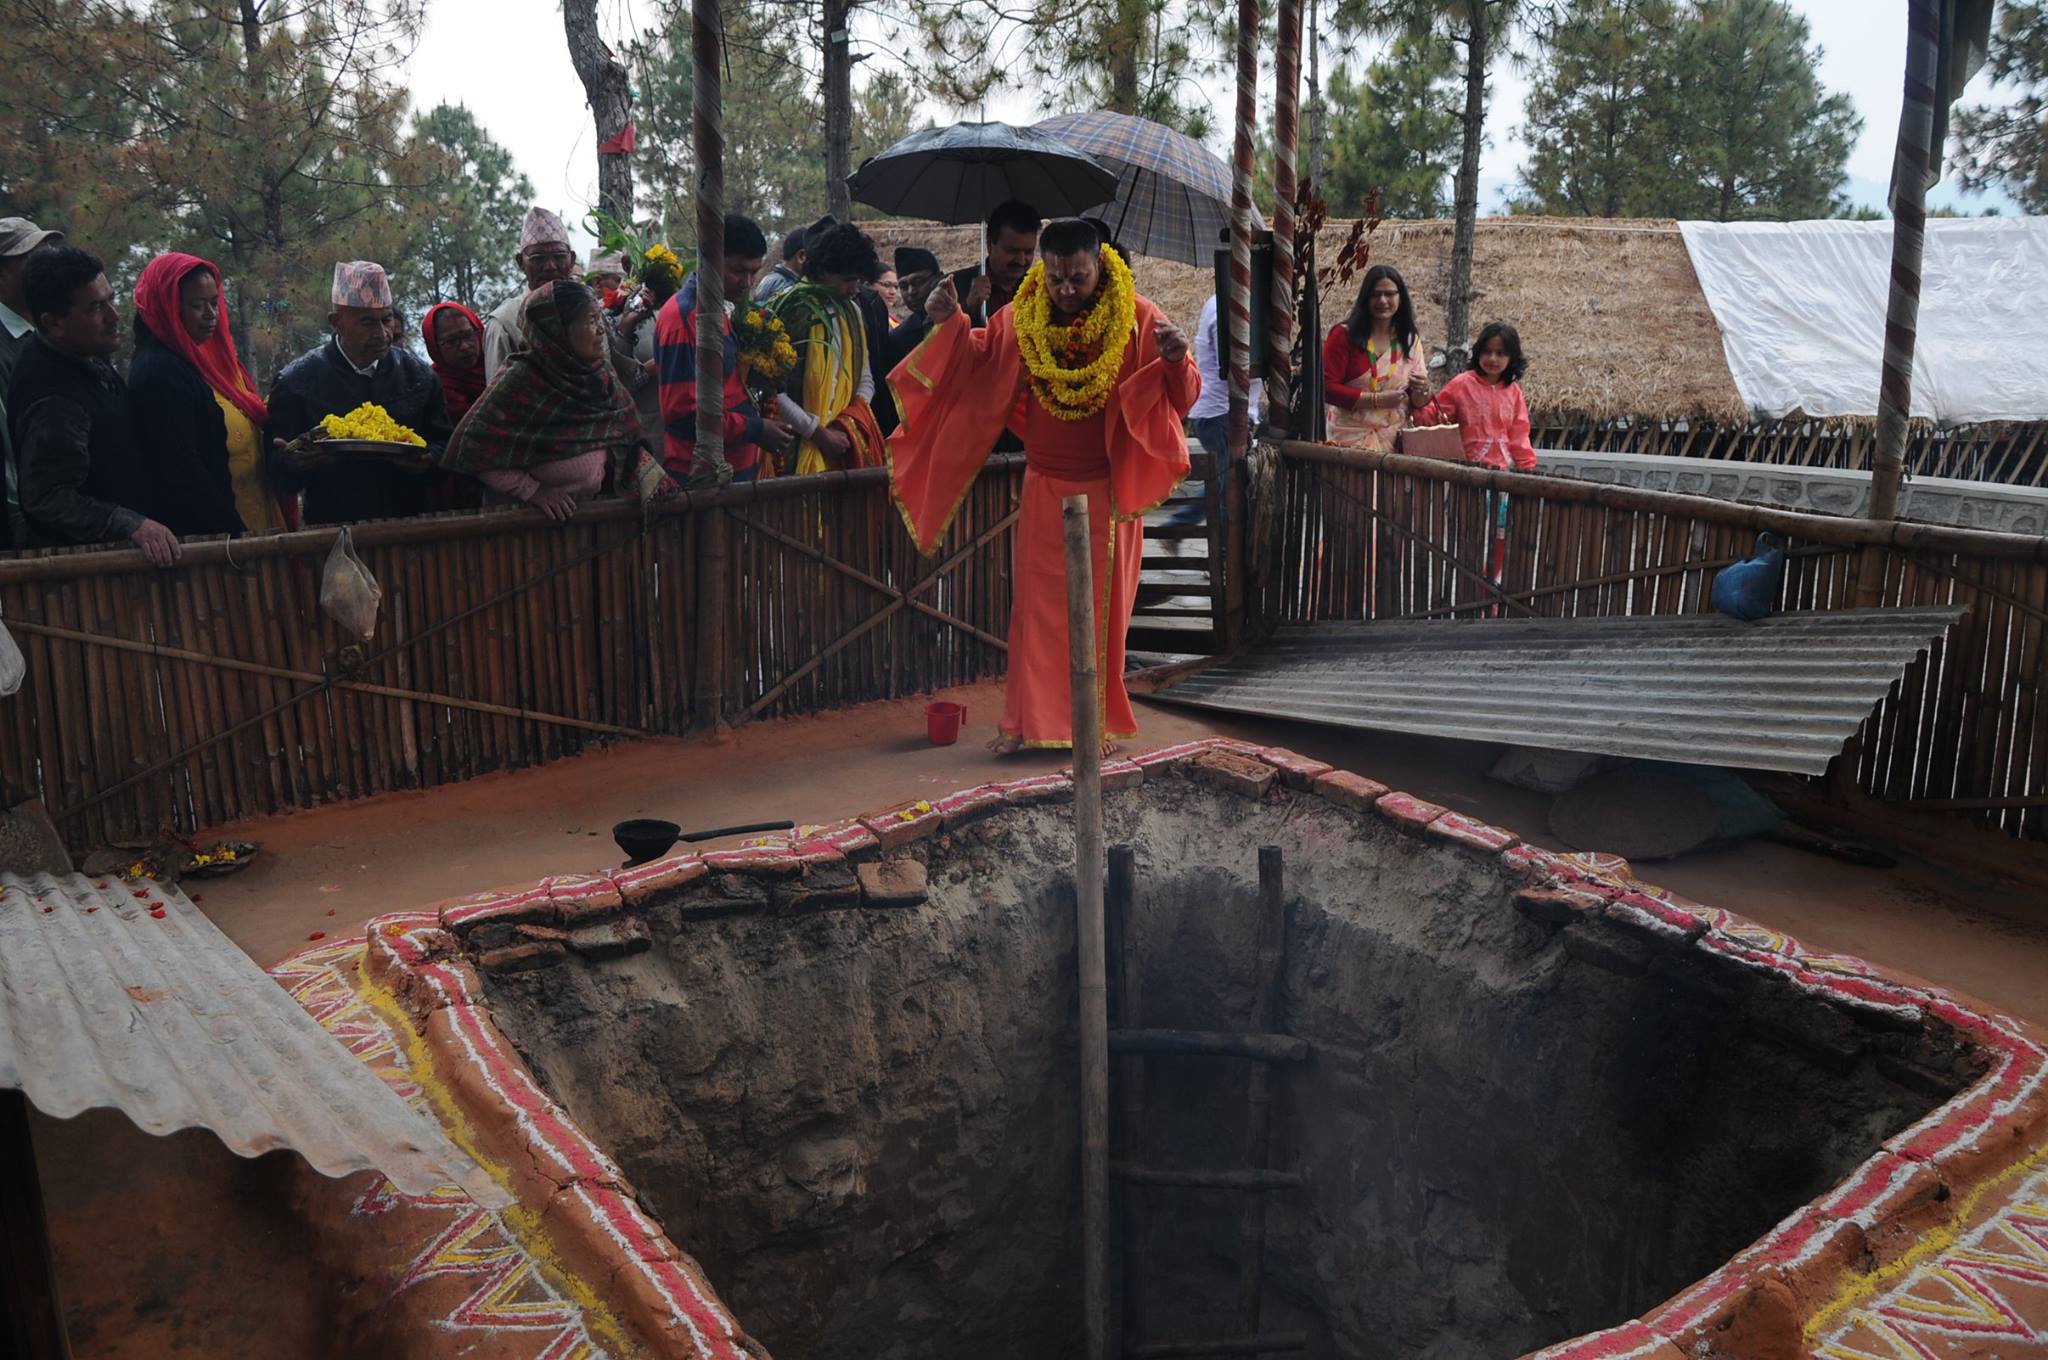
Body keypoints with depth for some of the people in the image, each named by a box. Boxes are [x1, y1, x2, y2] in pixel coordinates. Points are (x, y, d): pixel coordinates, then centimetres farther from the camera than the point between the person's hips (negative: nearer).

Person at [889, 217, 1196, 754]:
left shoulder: (1138, 318, -12)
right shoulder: (1020, 318, -3)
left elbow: (1180, 396, -12)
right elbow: (978, 364, 11)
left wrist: (1176, 361, -34)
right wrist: (951, 325, -7)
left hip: (1108, 489, -2)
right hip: (1045, 487, 3)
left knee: (1102, 605, 6)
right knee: (1037, 603, 6)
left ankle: (1099, 720, 19)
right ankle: (1026, 719, 14)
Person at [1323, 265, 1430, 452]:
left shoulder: (1410, 341, 12)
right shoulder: (1344, 335, -4)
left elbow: (1417, 402, 16)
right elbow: (1327, 388, -10)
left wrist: (1421, 390, -8)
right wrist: (1377, 400, -15)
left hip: (1396, 441, 4)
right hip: (1352, 439, -3)